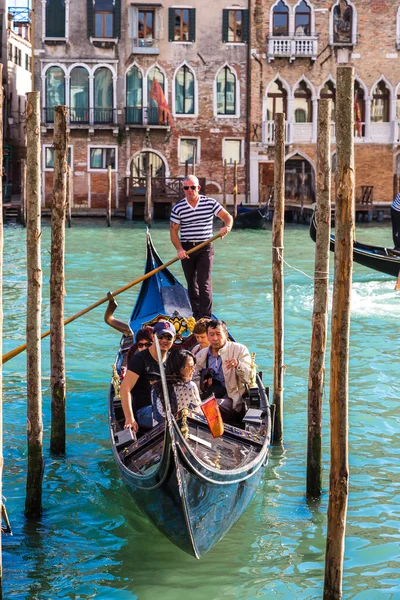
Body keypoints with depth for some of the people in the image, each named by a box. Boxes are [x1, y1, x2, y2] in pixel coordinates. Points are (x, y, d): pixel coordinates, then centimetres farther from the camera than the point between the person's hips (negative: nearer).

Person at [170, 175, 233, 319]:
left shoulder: (210, 203, 0)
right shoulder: (178, 208, -1)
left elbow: (227, 217, -1)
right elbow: (173, 231, -1)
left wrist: (227, 227, -24)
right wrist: (179, 249, -16)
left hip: (205, 248, -2)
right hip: (186, 249, 2)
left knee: (204, 283, -12)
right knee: (191, 284, 9)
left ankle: (205, 317, -13)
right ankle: (196, 316, 20)